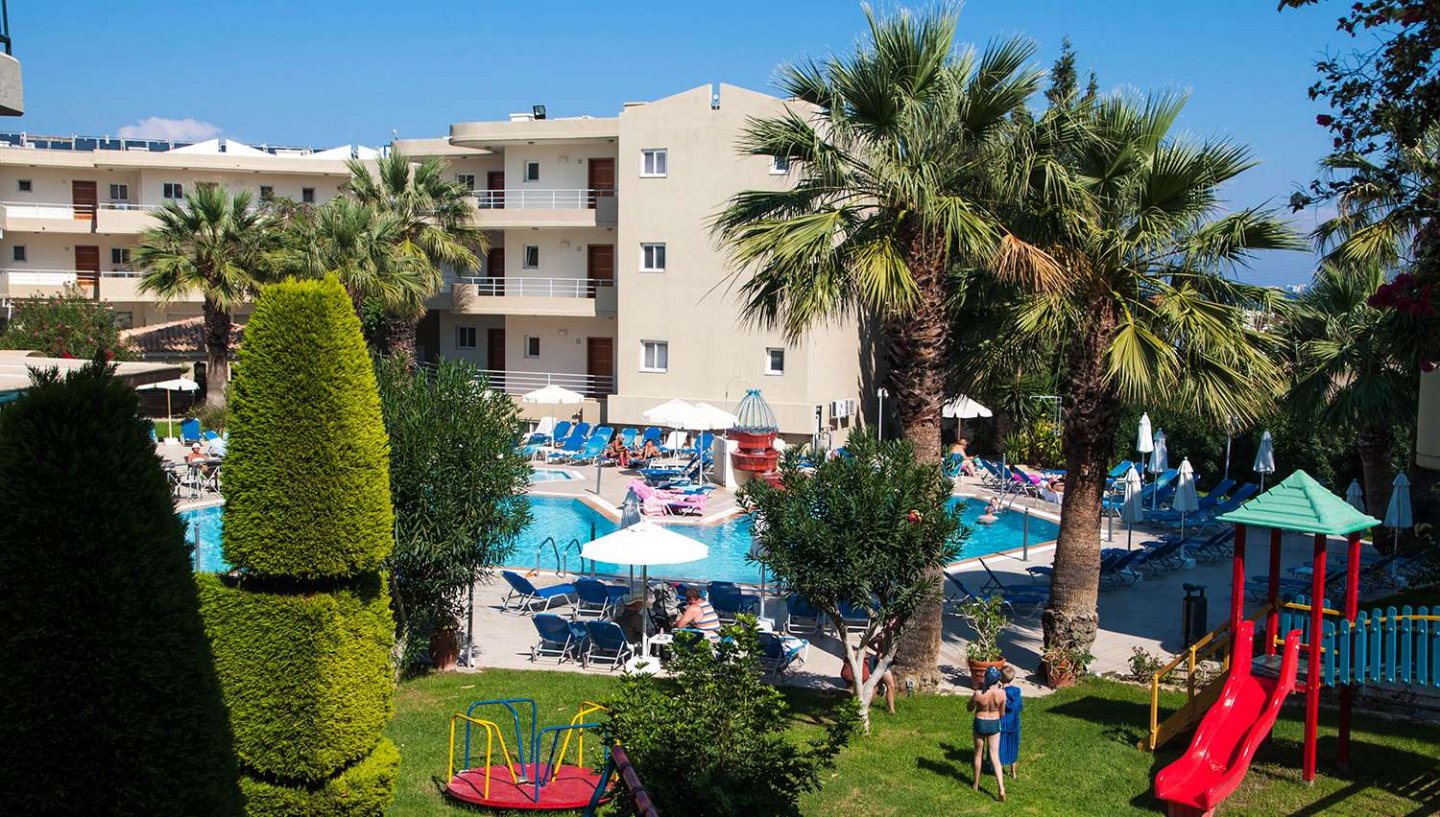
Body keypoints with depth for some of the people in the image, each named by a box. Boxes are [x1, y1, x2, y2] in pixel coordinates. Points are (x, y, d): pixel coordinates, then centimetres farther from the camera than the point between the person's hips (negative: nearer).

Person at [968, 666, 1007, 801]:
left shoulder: (978, 693, -23)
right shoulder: (1001, 693, -17)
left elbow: (969, 708, -4)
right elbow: (1002, 713, -5)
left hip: (980, 724, -1)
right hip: (994, 725, 1)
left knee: (978, 754, 19)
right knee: (995, 757, 8)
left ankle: (976, 784, 34)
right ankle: (1001, 788, -2)